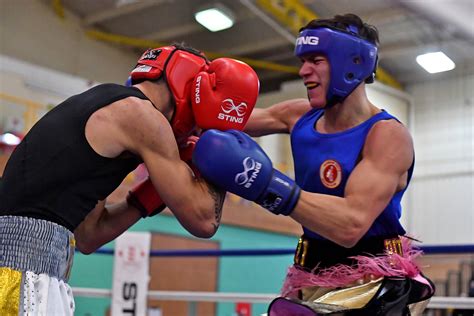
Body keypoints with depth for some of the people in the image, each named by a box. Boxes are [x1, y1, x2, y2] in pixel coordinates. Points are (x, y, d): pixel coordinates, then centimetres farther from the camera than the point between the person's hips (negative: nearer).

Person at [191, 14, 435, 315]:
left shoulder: (387, 135, -19)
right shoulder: (300, 116, 0)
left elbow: (352, 224, -32)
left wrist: (268, 186, -39)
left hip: (372, 282, -6)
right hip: (312, 274, 6)